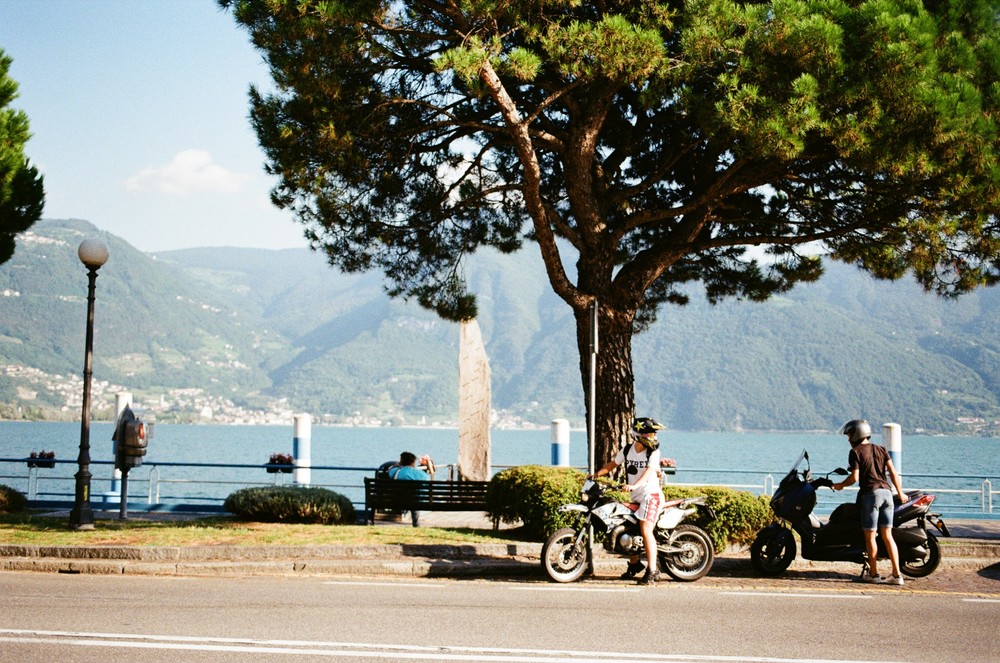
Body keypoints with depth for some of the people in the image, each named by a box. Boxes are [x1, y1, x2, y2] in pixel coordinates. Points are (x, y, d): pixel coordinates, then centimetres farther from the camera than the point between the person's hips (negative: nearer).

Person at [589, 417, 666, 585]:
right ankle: (634, 563, 35)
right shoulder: (627, 450, 6)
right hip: (636, 498, 6)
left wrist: (634, 485, -37)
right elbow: (613, 463, 14)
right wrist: (595, 475, 3)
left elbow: (649, 471, -22)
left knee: (646, 530, -19)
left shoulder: (653, 452, -9)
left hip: (651, 494, -6)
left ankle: (652, 571, -20)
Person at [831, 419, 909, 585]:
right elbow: (893, 472, 9)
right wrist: (900, 493, 16)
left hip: (870, 494, -6)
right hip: (886, 492, 6)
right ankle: (897, 574, 3)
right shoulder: (881, 449, 14)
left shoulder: (856, 452, -3)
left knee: (869, 535, 4)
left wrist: (840, 485, 7)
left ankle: (874, 573, 8)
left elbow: (854, 477, -10)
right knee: (887, 535, 7)